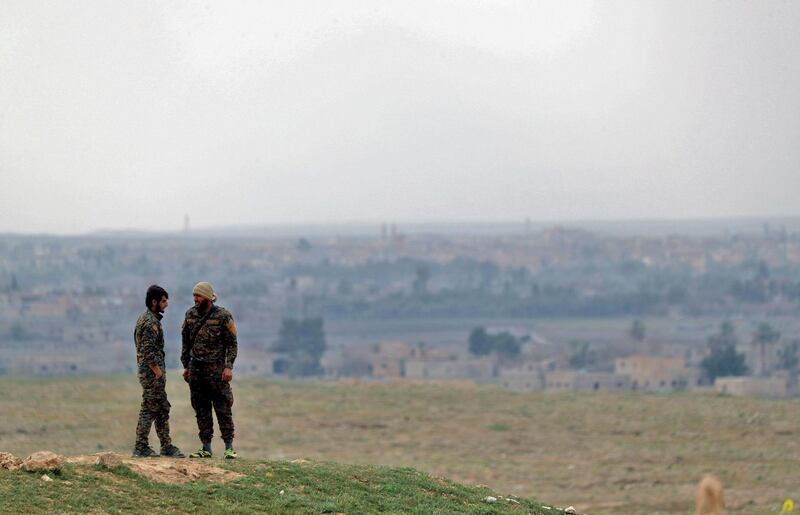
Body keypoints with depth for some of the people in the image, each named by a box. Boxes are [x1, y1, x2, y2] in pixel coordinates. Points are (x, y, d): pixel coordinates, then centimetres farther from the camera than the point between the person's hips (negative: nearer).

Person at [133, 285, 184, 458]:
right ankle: (141, 448, -3)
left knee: (162, 410, 13)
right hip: (152, 372, -10)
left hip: (150, 371, 10)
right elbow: (148, 351, -24)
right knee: (149, 409, -6)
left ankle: (166, 446, 16)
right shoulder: (151, 322, -17)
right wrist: (158, 371, -19)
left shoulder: (145, 318, 15)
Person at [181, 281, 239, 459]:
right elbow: (186, 342, 16)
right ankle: (206, 448, 10)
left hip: (216, 370, -5)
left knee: (223, 409, -5)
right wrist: (186, 366, 13)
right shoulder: (191, 315, 9)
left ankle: (229, 447, -1)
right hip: (196, 369, 5)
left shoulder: (223, 316, -6)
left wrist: (229, 366, -14)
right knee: (201, 411, 6)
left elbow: (232, 343, -6)